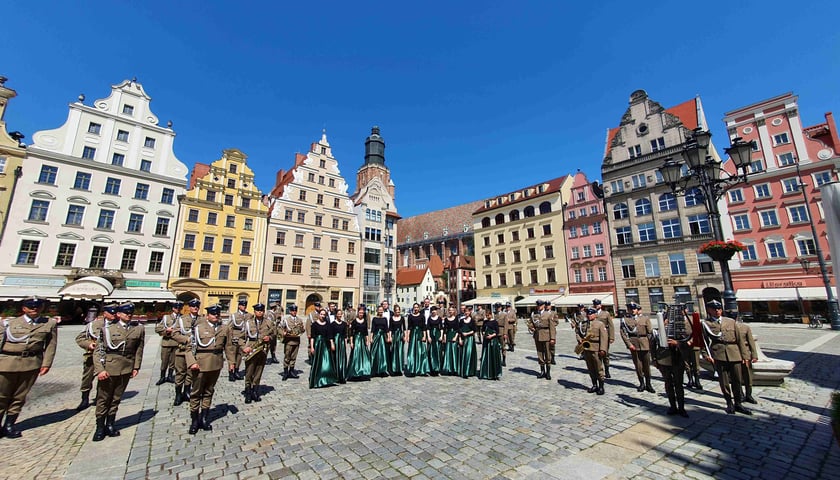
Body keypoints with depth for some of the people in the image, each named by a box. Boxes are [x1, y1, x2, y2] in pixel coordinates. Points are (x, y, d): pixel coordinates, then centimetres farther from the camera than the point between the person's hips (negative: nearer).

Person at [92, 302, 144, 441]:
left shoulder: (139, 328, 2)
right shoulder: (107, 328, -3)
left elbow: (139, 349, 5)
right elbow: (99, 350, -4)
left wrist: (136, 367, 2)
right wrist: (100, 369, -12)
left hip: (126, 369, 2)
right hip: (108, 369, -2)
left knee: (116, 398, 12)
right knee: (103, 399, 8)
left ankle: (110, 424, 26)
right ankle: (100, 427, 23)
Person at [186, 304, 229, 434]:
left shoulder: (225, 328, 2)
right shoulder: (199, 327, -7)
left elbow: (228, 346, 7)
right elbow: (190, 347, -7)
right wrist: (192, 362, -18)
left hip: (216, 365, 3)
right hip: (201, 365, -3)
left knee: (209, 392, 15)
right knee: (196, 393, 9)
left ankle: (204, 418, 28)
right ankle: (195, 420, 25)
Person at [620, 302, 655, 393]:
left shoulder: (645, 318, 9)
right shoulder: (624, 319, 2)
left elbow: (650, 330, 4)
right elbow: (623, 333, -2)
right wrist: (629, 344, -9)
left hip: (645, 343, 1)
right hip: (633, 344, -1)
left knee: (646, 365, 8)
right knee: (638, 365, 5)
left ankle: (648, 384, 23)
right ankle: (642, 383, 20)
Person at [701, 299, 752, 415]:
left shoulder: (731, 321, 11)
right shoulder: (706, 324, 1)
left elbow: (739, 339, 12)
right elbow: (705, 341, -1)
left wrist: (744, 355, 7)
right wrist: (707, 355, -10)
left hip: (734, 355, 3)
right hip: (719, 356, -3)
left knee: (737, 381, 9)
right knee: (724, 382, 4)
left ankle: (738, 404, 24)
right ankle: (729, 403, 19)